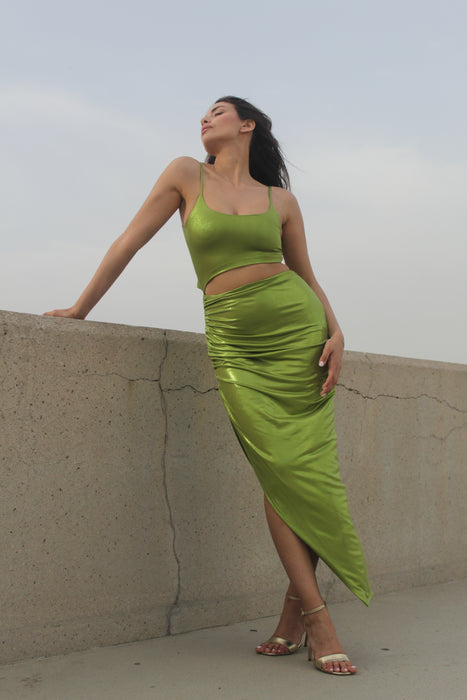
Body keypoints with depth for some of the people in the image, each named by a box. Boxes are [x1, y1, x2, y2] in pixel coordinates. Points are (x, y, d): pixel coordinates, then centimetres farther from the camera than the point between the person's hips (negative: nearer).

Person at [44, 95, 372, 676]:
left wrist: (336, 332, -1)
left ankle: (295, 611, 10)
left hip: (296, 327, 2)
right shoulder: (185, 176, 8)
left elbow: (306, 276, 16)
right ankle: (317, 619, -1)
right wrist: (80, 308, 11)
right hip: (235, 341, -1)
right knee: (279, 472, -8)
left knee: (309, 468, -4)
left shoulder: (280, 200, 11)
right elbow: (128, 242, 9)